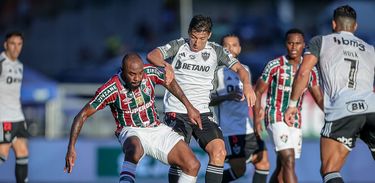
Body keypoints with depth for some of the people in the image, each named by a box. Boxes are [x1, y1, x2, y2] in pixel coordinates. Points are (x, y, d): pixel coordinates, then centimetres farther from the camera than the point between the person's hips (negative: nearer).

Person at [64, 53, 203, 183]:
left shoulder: (150, 72, -11)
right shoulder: (110, 90, -22)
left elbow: (170, 82, 13)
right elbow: (82, 116, -16)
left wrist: (189, 107, 14)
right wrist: (71, 148, -22)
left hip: (157, 129, 5)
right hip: (131, 132, -5)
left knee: (193, 165, -8)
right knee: (135, 150, -43)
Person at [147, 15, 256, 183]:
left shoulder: (215, 51, 7)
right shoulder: (178, 46, 1)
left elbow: (239, 68, 4)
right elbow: (152, 55, -11)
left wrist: (246, 84, -18)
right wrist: (165, 65, -33)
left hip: (202, 112, 2)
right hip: (176, 112, -2)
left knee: (219, 151, -14)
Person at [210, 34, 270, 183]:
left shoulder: (245, 70, 17)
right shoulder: (217, 71, -3)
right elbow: (208, 100, -8)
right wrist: (227, 97, -24)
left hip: (248, 128, 7)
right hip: (230, 129, -7)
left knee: (263, 163, 0)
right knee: (239, 169, -11)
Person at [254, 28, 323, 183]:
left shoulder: (310, 70, 4)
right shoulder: (275, 65, -7)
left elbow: (319, 98, 9)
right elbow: (258, 91, 0)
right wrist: (257, 117, -10)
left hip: (296, 121, 5)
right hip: (276, 118, -5)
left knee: (282, 170, 8)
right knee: (289, 160, -21)